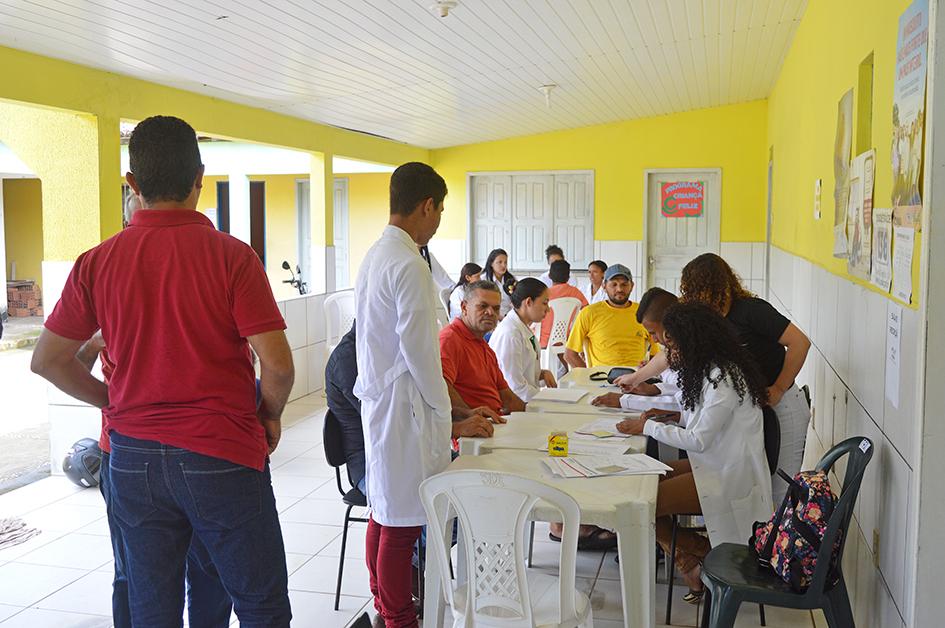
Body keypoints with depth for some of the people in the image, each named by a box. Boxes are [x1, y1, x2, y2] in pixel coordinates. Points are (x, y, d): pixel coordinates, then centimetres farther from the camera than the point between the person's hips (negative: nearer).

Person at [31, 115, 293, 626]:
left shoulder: (97, 263, -2)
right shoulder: (231, 256, -12)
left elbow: (48, 360, 5)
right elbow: (277, 363, -16)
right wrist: (270, 414, 3)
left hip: (133, 458, 4)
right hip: (222, 455, -3)